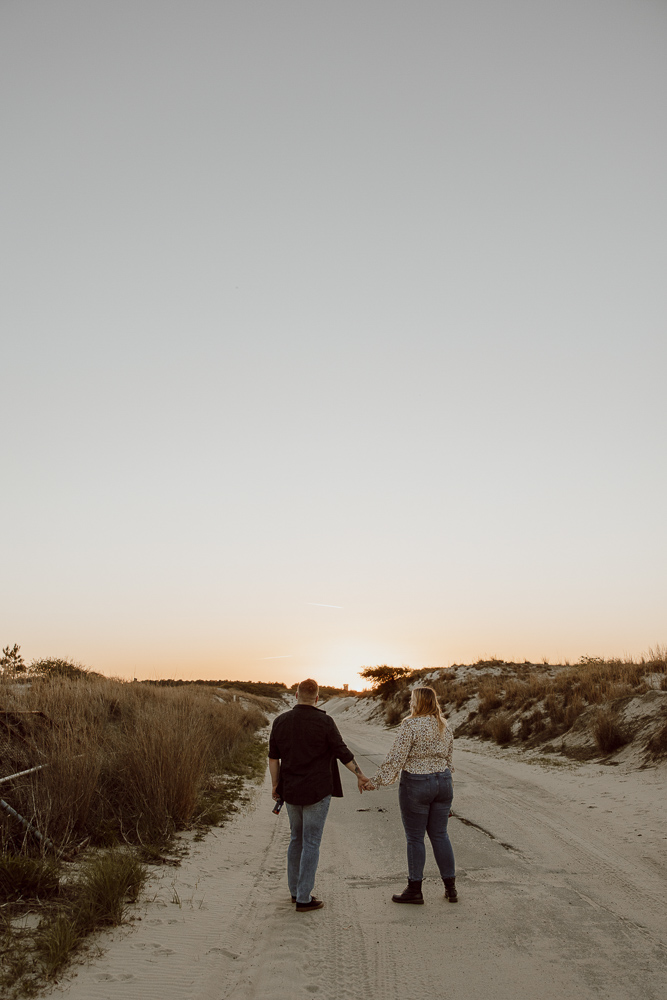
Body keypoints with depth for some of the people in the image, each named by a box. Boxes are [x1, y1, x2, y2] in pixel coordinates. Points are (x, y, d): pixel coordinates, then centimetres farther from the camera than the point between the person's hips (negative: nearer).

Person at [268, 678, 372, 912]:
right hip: (317, 791, -5)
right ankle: (303, 899, 8)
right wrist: (360, 775, 4)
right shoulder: (324, 722, -13)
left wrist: (276, 785, 14)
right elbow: (343, 753, -9)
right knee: (311, 843, 3)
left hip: (291, 791, 5)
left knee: (297, 838, 20)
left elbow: (273, 757, 4)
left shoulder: (280, 721, -1)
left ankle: (295, 890, 28)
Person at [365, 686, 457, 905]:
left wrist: (375, 781, -12)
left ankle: (415, 889, 14)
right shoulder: (444, 726, 6)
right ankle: (451, 887, 19)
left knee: (415, 837, 5)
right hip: (443, 782, 6)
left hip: (416, 784, -6)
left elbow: (395, 758, -18)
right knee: (440, 835, 15)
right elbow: (448, 758, 12)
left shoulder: (410, 725, -15)